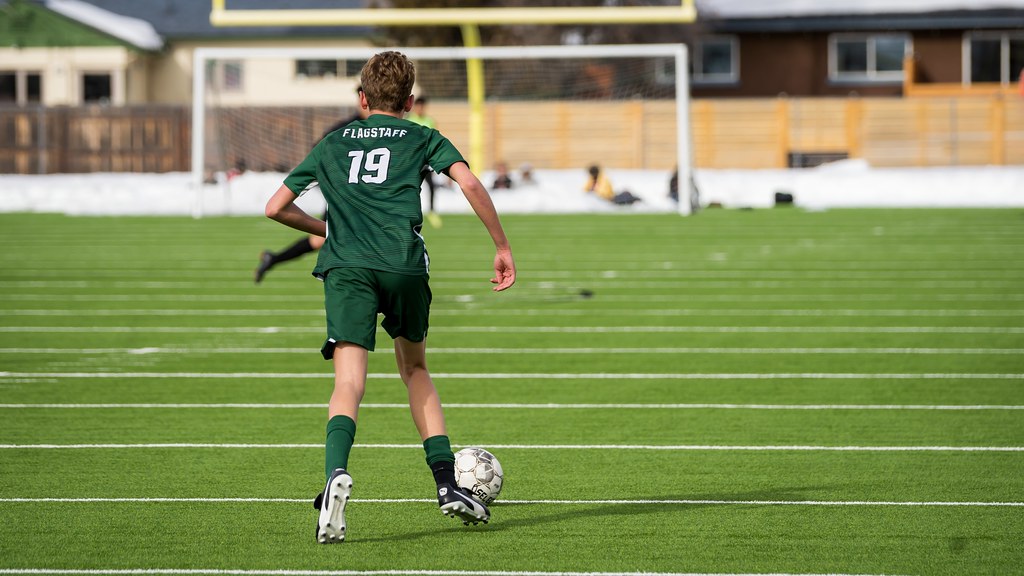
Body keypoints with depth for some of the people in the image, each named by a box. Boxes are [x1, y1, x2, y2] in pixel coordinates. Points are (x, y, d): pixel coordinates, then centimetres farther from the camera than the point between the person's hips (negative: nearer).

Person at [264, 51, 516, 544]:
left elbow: (276, 208, 26)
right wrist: (502, 248, 11)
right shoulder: (422, 138, 21)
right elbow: (470, 183, 4)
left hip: (346, 265, 0)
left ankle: (336, 472, -39)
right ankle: (447, 484, 16)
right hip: (404, 263, 0)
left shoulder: (333, 142, 26)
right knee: (414, 369, 23)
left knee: (349, 382, -11)